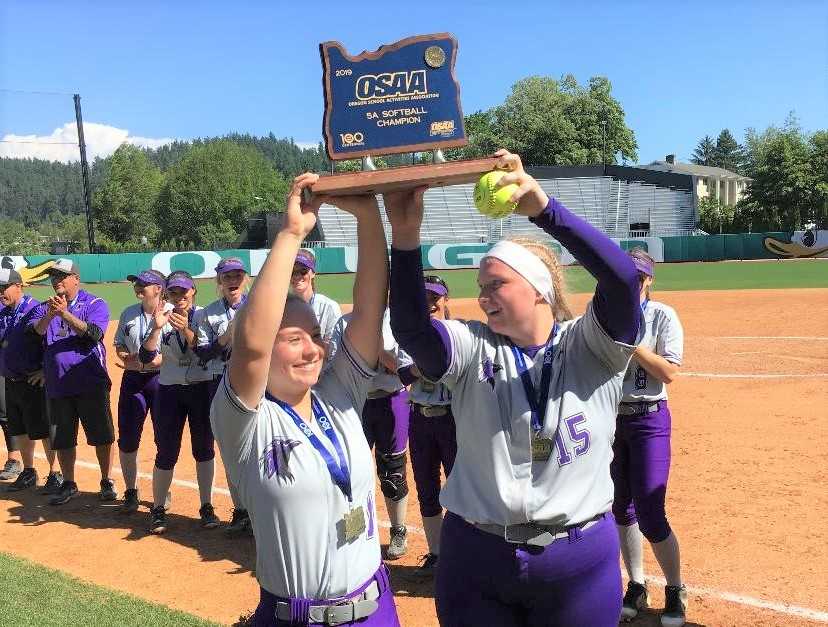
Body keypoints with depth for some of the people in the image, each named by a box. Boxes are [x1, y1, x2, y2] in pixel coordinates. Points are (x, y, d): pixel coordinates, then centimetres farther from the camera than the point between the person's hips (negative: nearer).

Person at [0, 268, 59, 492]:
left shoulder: (35, 310, -13)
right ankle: (28, 473, 30)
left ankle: (55, 473, 11)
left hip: (34, 382, -8)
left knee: (44, 431, -1)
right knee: (19, 431, 16)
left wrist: (45, 370, -19)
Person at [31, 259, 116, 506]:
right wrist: (49, 314, -24)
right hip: (57, 385, 4)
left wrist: (64, 313, -27)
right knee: (62, 439, 12)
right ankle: (68, 484, 26)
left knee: (101, 436, 3)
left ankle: (107, 482, 17)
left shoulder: (95, 304, -2)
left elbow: (93, 334, -18)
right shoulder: (45, 308, 12)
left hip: (91, 384, -4)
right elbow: (33, 332, -6)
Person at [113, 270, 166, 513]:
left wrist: (151, 362, -22)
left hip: (163, 378, -5)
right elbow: (119, 344, 18)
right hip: (133, 379, 5)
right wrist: (127, 358, -4)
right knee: (127, 438, 6)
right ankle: (130, 492, 20)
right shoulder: (128, 314, 9)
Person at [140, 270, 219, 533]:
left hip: (202, 389, 0)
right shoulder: (162, 318, -1)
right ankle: (158, 509, 17)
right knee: (166, 452, 3)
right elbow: (145, 357, -11)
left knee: (205, 449, 8)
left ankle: (207, 507, 20)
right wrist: (157, 328, -24)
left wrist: (185, 330, -28)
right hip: (169, 390, 0)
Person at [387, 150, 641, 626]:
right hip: (475, 556, 2)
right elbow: (411, 329, -19)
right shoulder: (473, 348, 0)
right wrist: (405, 236, -31)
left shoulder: (590, 346, -4)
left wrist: (543, 207, -33)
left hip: (582, 558, -1)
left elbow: (624, 280, -23)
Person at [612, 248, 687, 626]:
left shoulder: (662, 317, -7)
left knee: (649, 514, -5)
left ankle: (675, 591, 18)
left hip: (648, 420, -4)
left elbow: (670, 372, -16)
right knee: (621, 507, 12)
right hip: (610, 417, 4)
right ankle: (636, 588, 28)